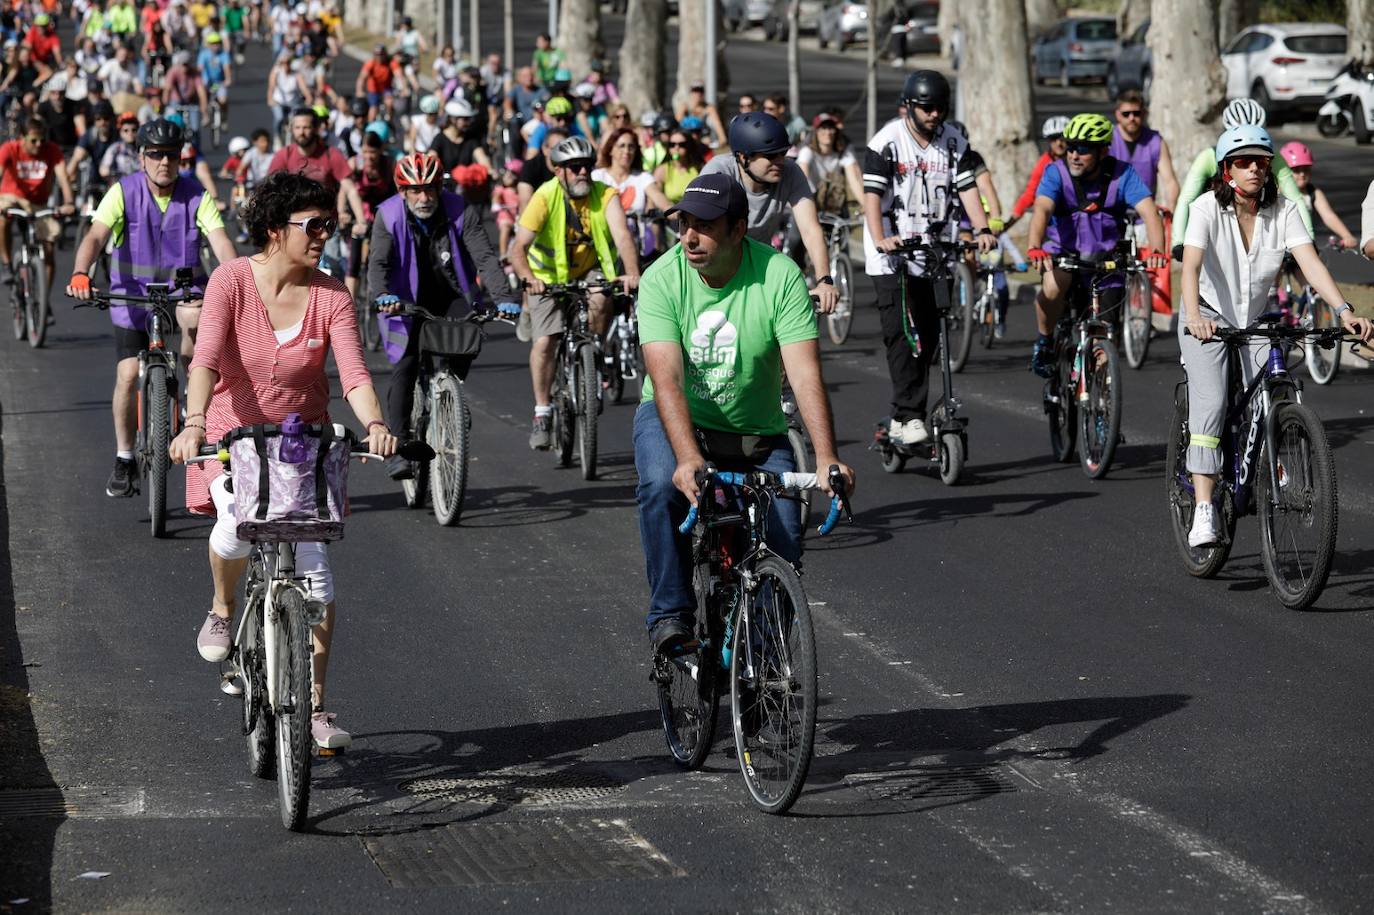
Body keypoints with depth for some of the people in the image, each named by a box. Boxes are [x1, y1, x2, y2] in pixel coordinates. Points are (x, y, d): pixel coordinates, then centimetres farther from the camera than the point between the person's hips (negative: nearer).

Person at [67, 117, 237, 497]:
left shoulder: (196, 196, -8)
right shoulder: (123, 192, -11)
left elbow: (220, 241, -19)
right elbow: (96, 236, -23)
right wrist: (80, 274, -42)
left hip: (183, 288, 0)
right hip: (133, 294, 0)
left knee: (196, 316, -35)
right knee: (128, 375, -9)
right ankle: (124, 459, 9)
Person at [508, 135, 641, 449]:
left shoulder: (605, 196, -17)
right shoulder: (546, 197, -22)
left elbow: (622, 235, -31)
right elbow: (518, 247, -29)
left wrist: (632, 273, -50)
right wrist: (528, 278, -49)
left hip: (590, 270, 1)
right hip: (549, 275, -1)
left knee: (600, 303, -32)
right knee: (544, 343, -15)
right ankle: (542, 414, -1)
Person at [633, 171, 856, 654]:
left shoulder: (779, 276, -18)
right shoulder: (662, 279, -19)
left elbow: (805, 374, -24)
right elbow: (666, 379, -29)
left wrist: (827, 460, -37)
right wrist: (689, 458, -45)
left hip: (757, 431, 1)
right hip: (675, 417, -1)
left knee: (783, 540, -13)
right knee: (662, 485, -32)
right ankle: (670, 613, -18)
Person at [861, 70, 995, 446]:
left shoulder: (953, 142, 4)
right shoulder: (886, 142, -11)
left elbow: (967, 188, -1)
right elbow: (872, 194, -18)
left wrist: (982, 230, -17)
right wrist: (880, 239, -33)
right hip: (890, 252, -5)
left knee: (928, 334, 4)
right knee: (900, 331, -15)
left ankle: (902, 419, 12)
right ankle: (910, 416, -16)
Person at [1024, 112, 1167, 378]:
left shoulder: (1122, 175, -16)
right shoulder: (1057, 173, -18)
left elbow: (1149, 211, -28)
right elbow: (1042, 209, -34)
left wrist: (1156, 251, -47)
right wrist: (1035, 248, -53)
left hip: (1105, 256, 1)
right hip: (1063, 251, -1)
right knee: (1053, 285, -34)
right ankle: (1044, 342, -9)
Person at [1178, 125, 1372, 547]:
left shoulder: (1283, 210, -11)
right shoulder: (1207, 208, -19)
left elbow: (1310, 262, -21)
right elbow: (1191, 265, -31)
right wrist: (1195, 318, -50)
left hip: (1257, 321, 3)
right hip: (1210, 317, -3)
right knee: (1211, 403, -21)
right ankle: (1204, 509, -23)